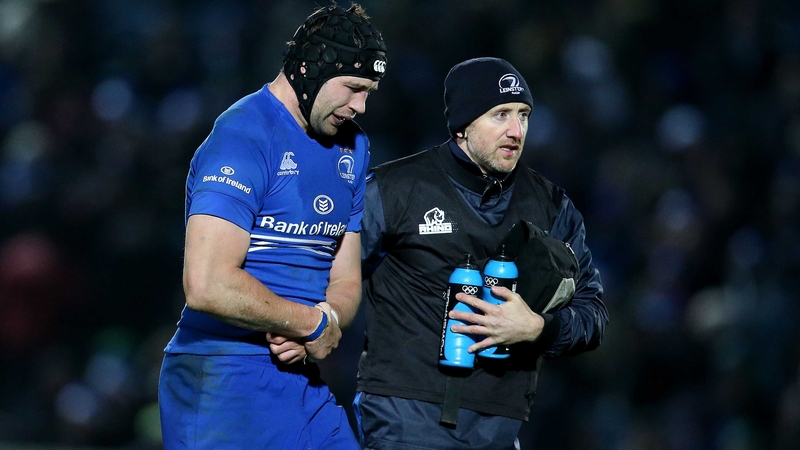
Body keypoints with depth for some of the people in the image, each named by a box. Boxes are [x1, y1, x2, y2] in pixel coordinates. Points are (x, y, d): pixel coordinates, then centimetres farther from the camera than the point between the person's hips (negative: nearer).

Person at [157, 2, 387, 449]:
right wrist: (315, 325, -13)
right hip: (225, 382, -8)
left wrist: (316, 328, -9)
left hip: (301, 378, 8)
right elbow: (207, 285, -25)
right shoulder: (242, 138, -15)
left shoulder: (353, 147, 14)